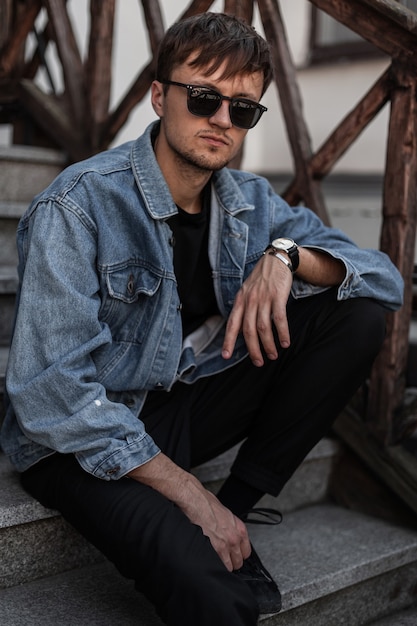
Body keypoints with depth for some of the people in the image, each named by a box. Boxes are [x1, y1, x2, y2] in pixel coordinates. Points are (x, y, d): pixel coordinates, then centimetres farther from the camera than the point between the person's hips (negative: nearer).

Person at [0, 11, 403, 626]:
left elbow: (387, 278, 0)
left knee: (359, 313, -8)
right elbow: (51, 394, -23)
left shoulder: (250, 202, 1)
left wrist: (285, 254, -21)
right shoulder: (78, 206, -18)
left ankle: (238, 503, -5)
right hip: (84, 443, -7)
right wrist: (189, 494, -22)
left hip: (187, 410, 8)